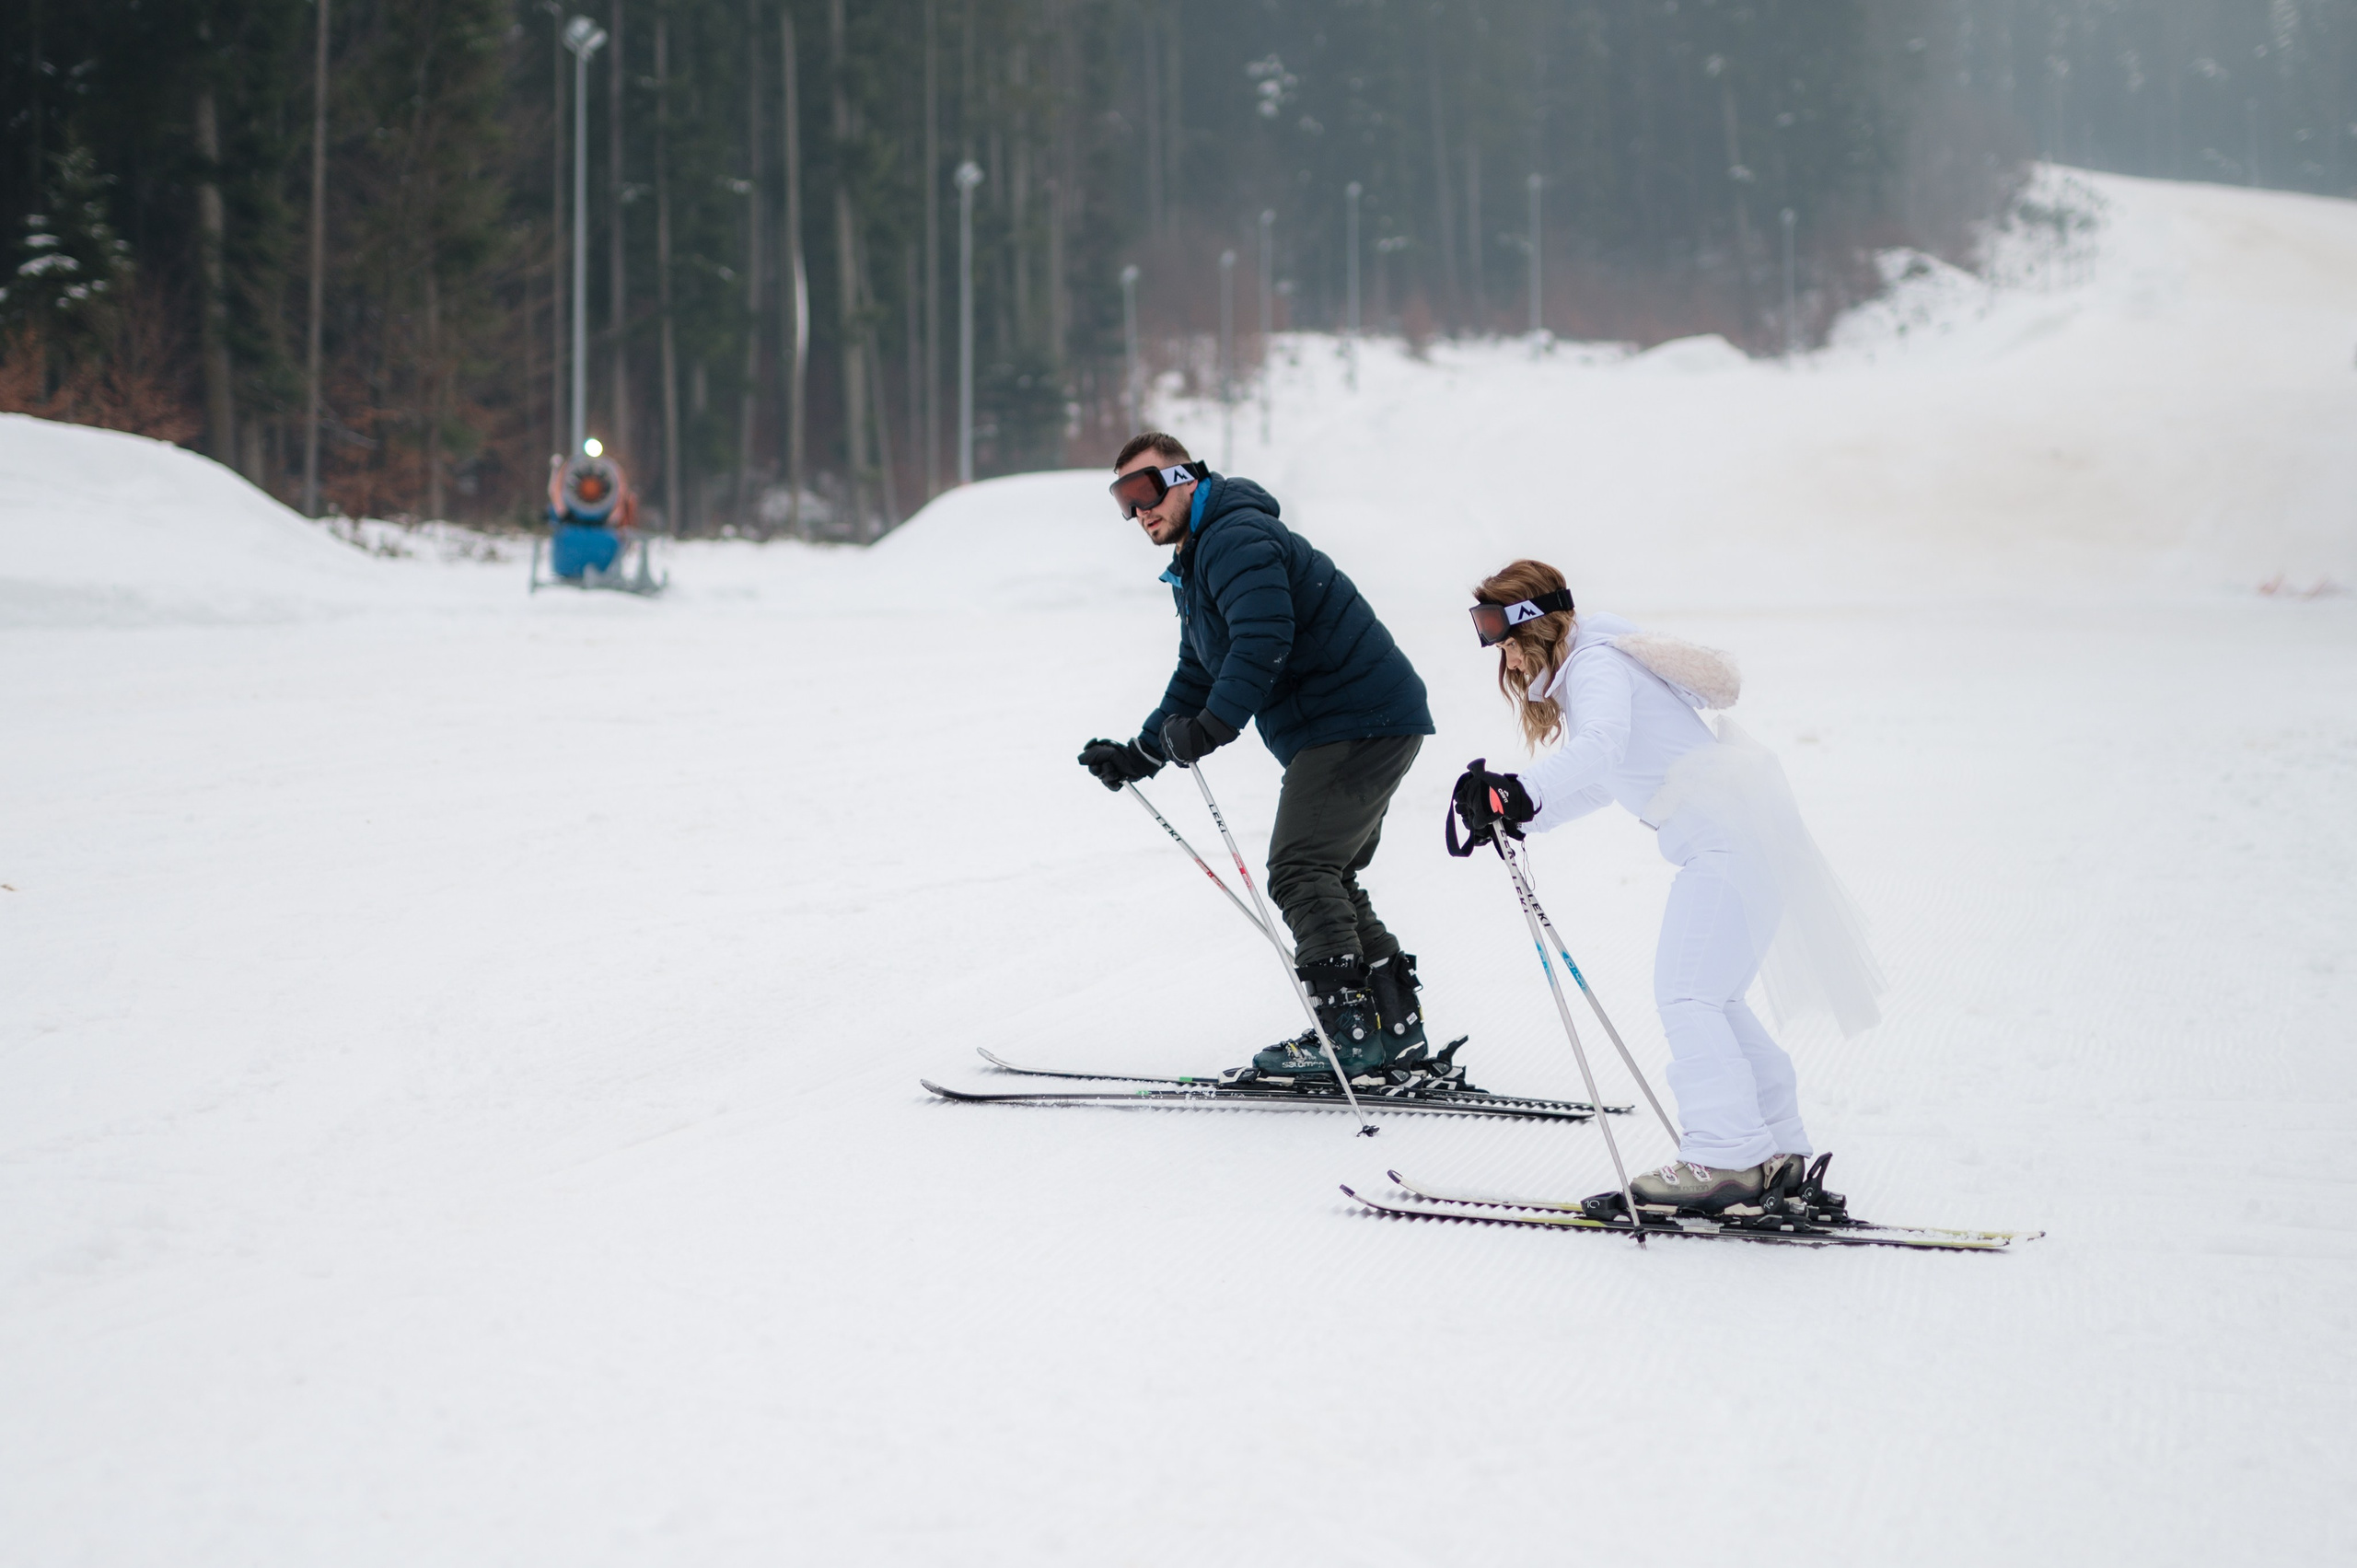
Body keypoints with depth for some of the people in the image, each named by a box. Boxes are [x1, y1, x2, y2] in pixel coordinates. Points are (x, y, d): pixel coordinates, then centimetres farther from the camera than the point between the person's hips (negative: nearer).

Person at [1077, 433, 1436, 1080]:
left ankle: (1350, 1027, -17)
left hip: (1358, 721, -11)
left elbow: (1263, 641, -29)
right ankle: (1396, 1025, 14)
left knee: (1300, 871, -15)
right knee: (1327, 878, 14)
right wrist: (1142, 753, 18)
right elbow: (1198, 677, 27)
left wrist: (1209, 729, -32)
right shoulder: (1194, 565, 21)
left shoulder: (1237, 539, -15)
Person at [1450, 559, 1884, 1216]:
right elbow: (1603, 782, 27)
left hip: (1730, 834, -11)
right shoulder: (1590, 666, 21)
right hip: (1733, 835, 11)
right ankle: (1779, 1145, 22)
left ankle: (1725, 1156, -22)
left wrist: (1524, 792, -46)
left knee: (1685, 994, -16)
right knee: (1712, 995, 16)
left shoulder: (1596, 664, -11)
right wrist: (1515, 814, 19)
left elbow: (1601, 747, -32)